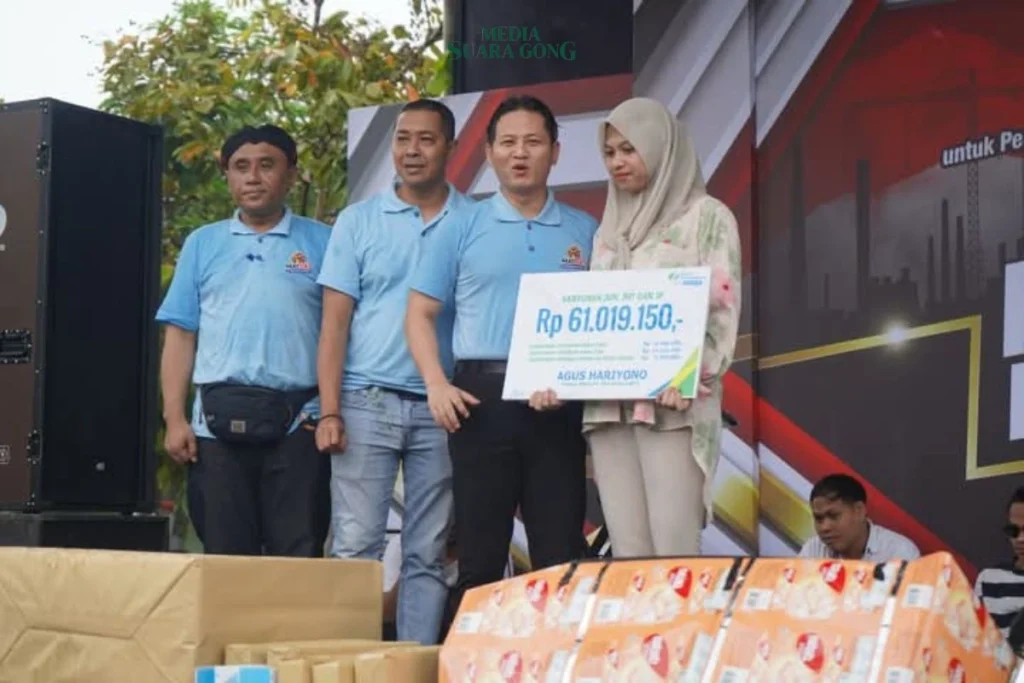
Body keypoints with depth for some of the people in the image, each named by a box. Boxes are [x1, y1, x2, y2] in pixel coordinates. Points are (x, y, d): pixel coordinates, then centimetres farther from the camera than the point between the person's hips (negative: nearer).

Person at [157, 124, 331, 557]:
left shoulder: (321, 243, 8)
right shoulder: (202, 244, 13)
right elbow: (181, 335, 10)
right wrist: (174, 418, 1)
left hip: (298, 421, -2)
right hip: (219, 420, 2)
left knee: (298, 558, -1)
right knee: (225, 556, 5)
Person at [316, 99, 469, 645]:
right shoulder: (358, 221, 6)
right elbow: (335, 322, 3)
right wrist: (329, 411, -6)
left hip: (441, 409, 1)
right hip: (367, 402, 0)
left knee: (428, 555, 6)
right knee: (356, 548, -2)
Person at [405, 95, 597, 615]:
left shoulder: (585, 232, 12)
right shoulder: (463, 230, 8)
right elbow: (420, 313, 7)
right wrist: (436, 384, -8)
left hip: (558, 404, 1)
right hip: (482, 397, -1)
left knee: (560, 555, 2)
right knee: (480, 556, 3)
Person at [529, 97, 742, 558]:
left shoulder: (705, 216, 5)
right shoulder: (608, 229, 22)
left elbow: (722, 307, -4)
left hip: (672, 405, -5)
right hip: (607, 404, 5)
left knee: (673, 550, -11)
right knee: (627, 553, 0)